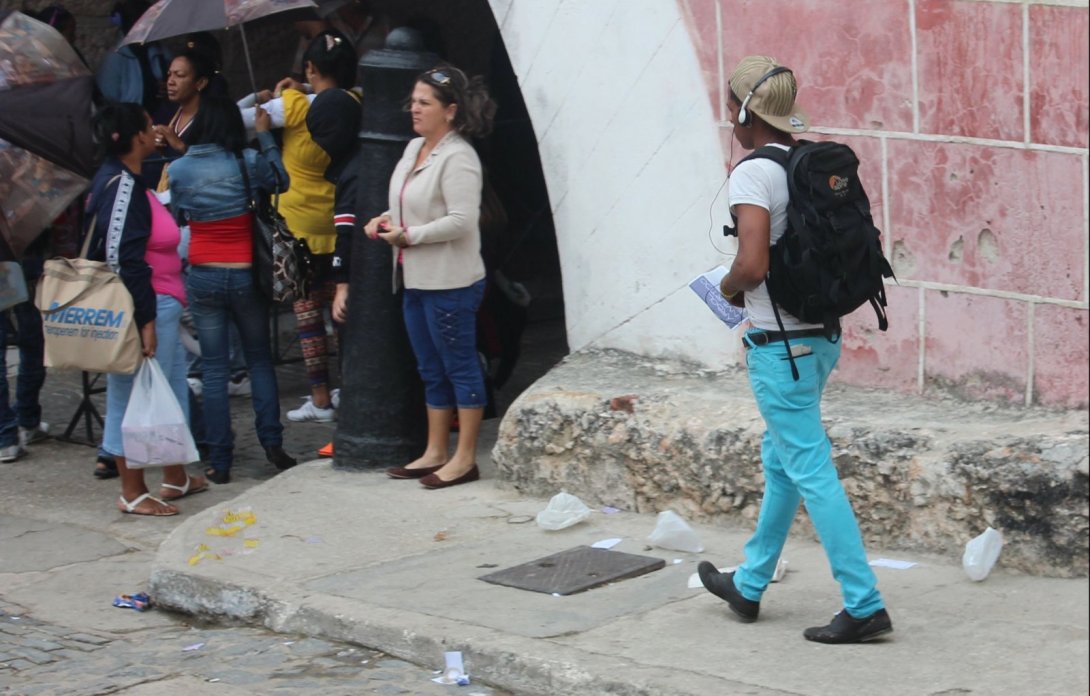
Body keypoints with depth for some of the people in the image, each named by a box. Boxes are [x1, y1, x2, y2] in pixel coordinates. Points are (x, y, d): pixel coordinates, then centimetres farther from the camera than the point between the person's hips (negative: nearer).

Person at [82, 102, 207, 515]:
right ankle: (132, 494, 8)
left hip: (158, 307, 11)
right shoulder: (122, 187, -19)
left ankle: (176, 479, 32)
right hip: (145, 308, -11)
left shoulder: (119, 180, 12)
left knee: (170, 388, 20)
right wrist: (146, 322, -23)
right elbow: (125, 261, -24)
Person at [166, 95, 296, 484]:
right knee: (259, 360, 15)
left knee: (214, 369, 4)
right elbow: (280, 182, 11)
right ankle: (271, 443, 7)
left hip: (202, 277, 0)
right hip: (245, 276, 0)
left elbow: (175, 217, 6)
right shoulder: (247, 162, -7)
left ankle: (219, 462, 3)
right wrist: (265, 135, 15)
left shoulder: (178, 169, -4)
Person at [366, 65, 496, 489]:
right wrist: (386, 220, 5)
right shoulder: (414, 148, 11)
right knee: (431, 371, 16)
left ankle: (465, 459, 4)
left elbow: (462, 220, -24)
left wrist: (408, 236, -19)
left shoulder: (458, 158, -17)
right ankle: (435, 453, 24)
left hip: (450, 282, -10)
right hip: (417, 280, 10)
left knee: (460, 367, -1)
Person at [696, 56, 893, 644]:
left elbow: (752, 264, -27)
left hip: (779, 346, -9)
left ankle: (864, 605, -5)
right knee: (780, 462, 19)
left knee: (811, 472, -5)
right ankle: (749, 586, 33)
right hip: (820, 335, 9)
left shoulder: (753, 175, -17)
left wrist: (729, 289, -6)